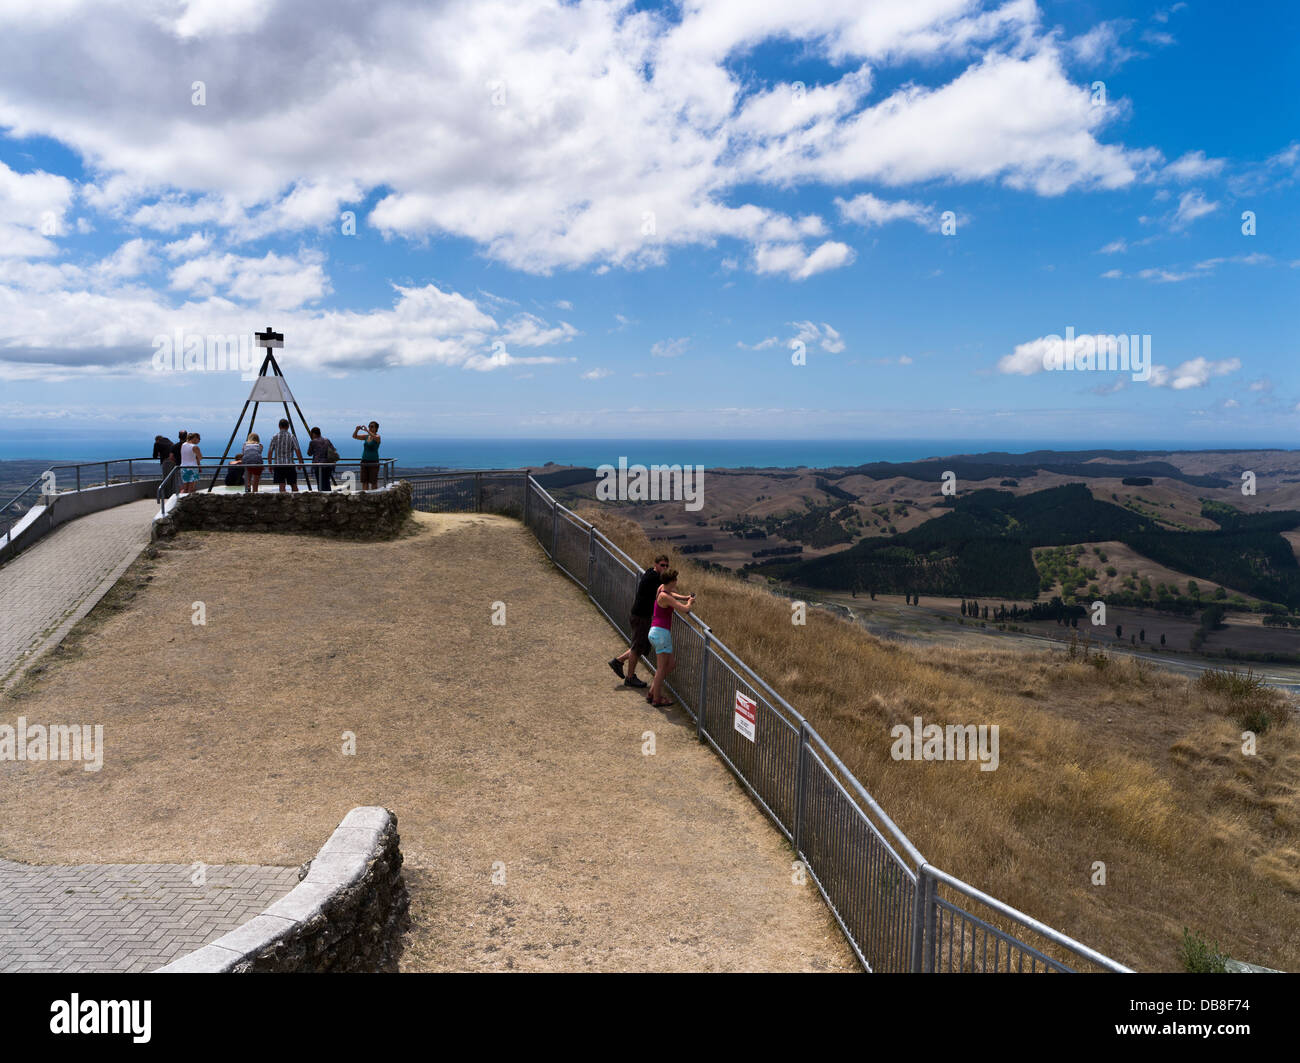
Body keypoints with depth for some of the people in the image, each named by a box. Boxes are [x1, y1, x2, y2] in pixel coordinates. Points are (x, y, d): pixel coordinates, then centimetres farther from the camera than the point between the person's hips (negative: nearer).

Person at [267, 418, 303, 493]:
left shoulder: (274, 437, 2)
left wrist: (270, 465, 11)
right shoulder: (292, 437, -2)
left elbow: (270, 453, 2)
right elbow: (298, 451, -6)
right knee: (294, 485, 9)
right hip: (289, 464, -1)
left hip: (278, 464, 1)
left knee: (281, 485, 0)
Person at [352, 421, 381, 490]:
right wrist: (357, 430, -12)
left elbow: (374, 437, -29)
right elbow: (354, 436, 6)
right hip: (364, 461, 6)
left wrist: (367, 430, -39)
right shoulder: (366, 436, 11)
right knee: (364, 482, 2)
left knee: (373, 483, -4)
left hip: (373, 462, -6)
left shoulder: (377, 436, -5)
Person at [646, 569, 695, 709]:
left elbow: (672, 594, 34)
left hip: (655, 632, 9)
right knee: (662, 667, 0)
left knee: (671, 664, 16)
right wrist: (689, 602, 0)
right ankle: (657, 699, 7)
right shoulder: (665, 597, -18)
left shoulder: (662, 588, 8)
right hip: (661, 633, -9)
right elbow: (684, 609, -21)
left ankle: (652, 693, 18)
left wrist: (685, 597, 18)